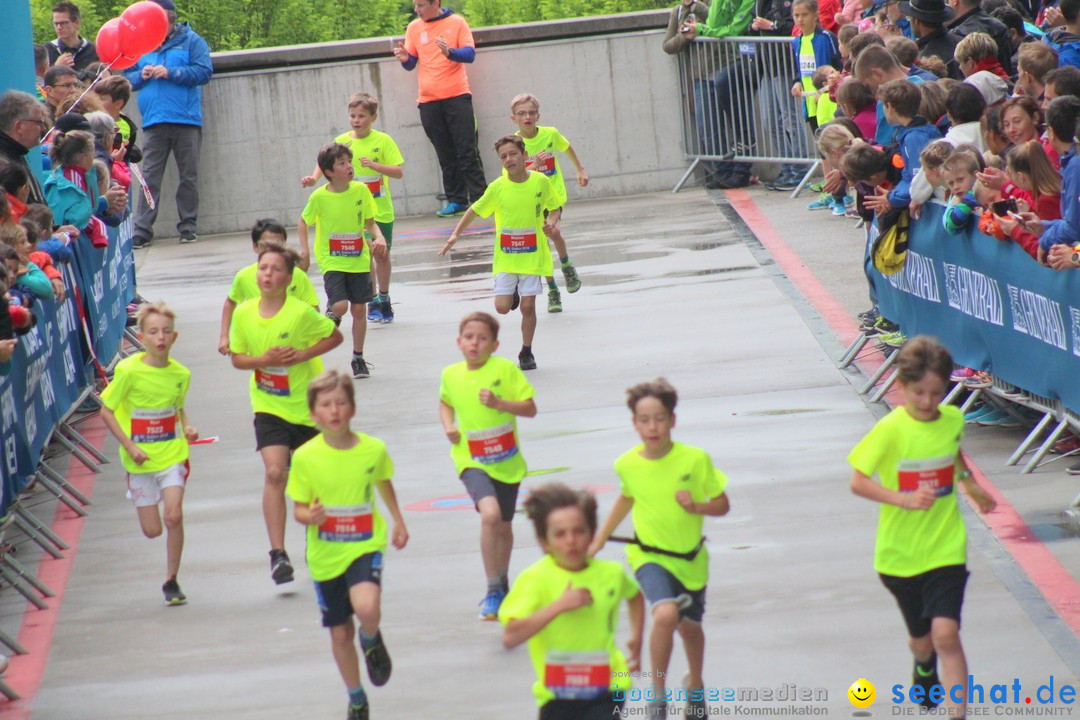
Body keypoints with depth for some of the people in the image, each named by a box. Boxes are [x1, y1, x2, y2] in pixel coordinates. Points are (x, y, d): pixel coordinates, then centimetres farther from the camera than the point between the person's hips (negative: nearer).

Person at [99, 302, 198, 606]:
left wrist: (187, 428, -4)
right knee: (151, 530, 3)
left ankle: (171, 581, 2)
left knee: (174, 516, -16)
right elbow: (106, 411, -6)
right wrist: (130, 446, -14)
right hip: (141, 460, -1)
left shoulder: (180, 374, -2)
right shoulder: (129, 371, -13)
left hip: (173, 455, 1)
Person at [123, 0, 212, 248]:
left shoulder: (191, 41, 5)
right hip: (153, 123, 2)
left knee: (189, 177, 4)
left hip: (186, 121, -2)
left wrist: (170, 73, -12)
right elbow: (126, 79, 16)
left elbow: (204, 72, -6)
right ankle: (142, 230, -8)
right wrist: (141, 75, -6)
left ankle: (188, 227, 12)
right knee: (150, 178, -5)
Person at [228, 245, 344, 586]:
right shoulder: (244, 314, -6)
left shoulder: (301, 313, -16)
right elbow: (237, 358, 3)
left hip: (307, 407, -1)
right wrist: (264, 359, -17)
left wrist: (303, 354, -19)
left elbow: (335, 337, -5)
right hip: (269, 408, 1)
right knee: (275, 472, -17)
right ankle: (278, 553, -18)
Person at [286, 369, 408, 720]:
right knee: (340, 632, 12)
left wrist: (398, 521, 21)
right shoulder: (305, 457, -10)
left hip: (365, 546, -1)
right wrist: (309, 516, -24)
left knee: (367, 608, -30)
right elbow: (299, 509, -2)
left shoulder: (373, 449, -8)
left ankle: (372, 642, 7)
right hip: (326, 556, 1)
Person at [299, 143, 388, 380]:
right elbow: (304, 222, 6)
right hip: (332, 261, -3)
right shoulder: (319, 196, -10)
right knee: (339, 305, -19)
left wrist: (379, 238, -13)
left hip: (359, 260, 3)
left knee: (359, 308, 5)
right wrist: (304, 251, -4)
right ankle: (330, 316, 17)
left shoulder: (361, 190, -4)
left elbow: (370, 222, 6)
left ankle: (358, 358, 18)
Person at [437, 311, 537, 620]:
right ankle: (494, 591, -19)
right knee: (490, 514, -26)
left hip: (506, 461, 1)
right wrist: (448, 426, 1)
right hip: (471, 460, -1)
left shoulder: (505, 369, -9)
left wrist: (498, 402, -23)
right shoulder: (450, 375, -1)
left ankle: (502, 584, 44)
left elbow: (530, 408, -8)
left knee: (504, 527, 17)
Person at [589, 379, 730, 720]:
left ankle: (695, 684, 53)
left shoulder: (696, 459, -16)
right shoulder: (627, 464, -11)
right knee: (666, 614, -28)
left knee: (690, 626, 20)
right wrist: (600, 539, 17)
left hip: (690, 558, 1)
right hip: (650, 556, -1)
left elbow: (722, 505, -5)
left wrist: (696, 506, -25)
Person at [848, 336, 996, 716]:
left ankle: (958, 714, -14)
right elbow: (858, 482, -17)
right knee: (921, 639, 17)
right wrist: (904, 499, -27)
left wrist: (970, 484, 18)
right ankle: (924, 670, 53)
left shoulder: (953, 420, -3)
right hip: (899, 552, -1)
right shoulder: (891, 429, -15)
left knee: (945, 634, -17)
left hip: (945, 549, 1)